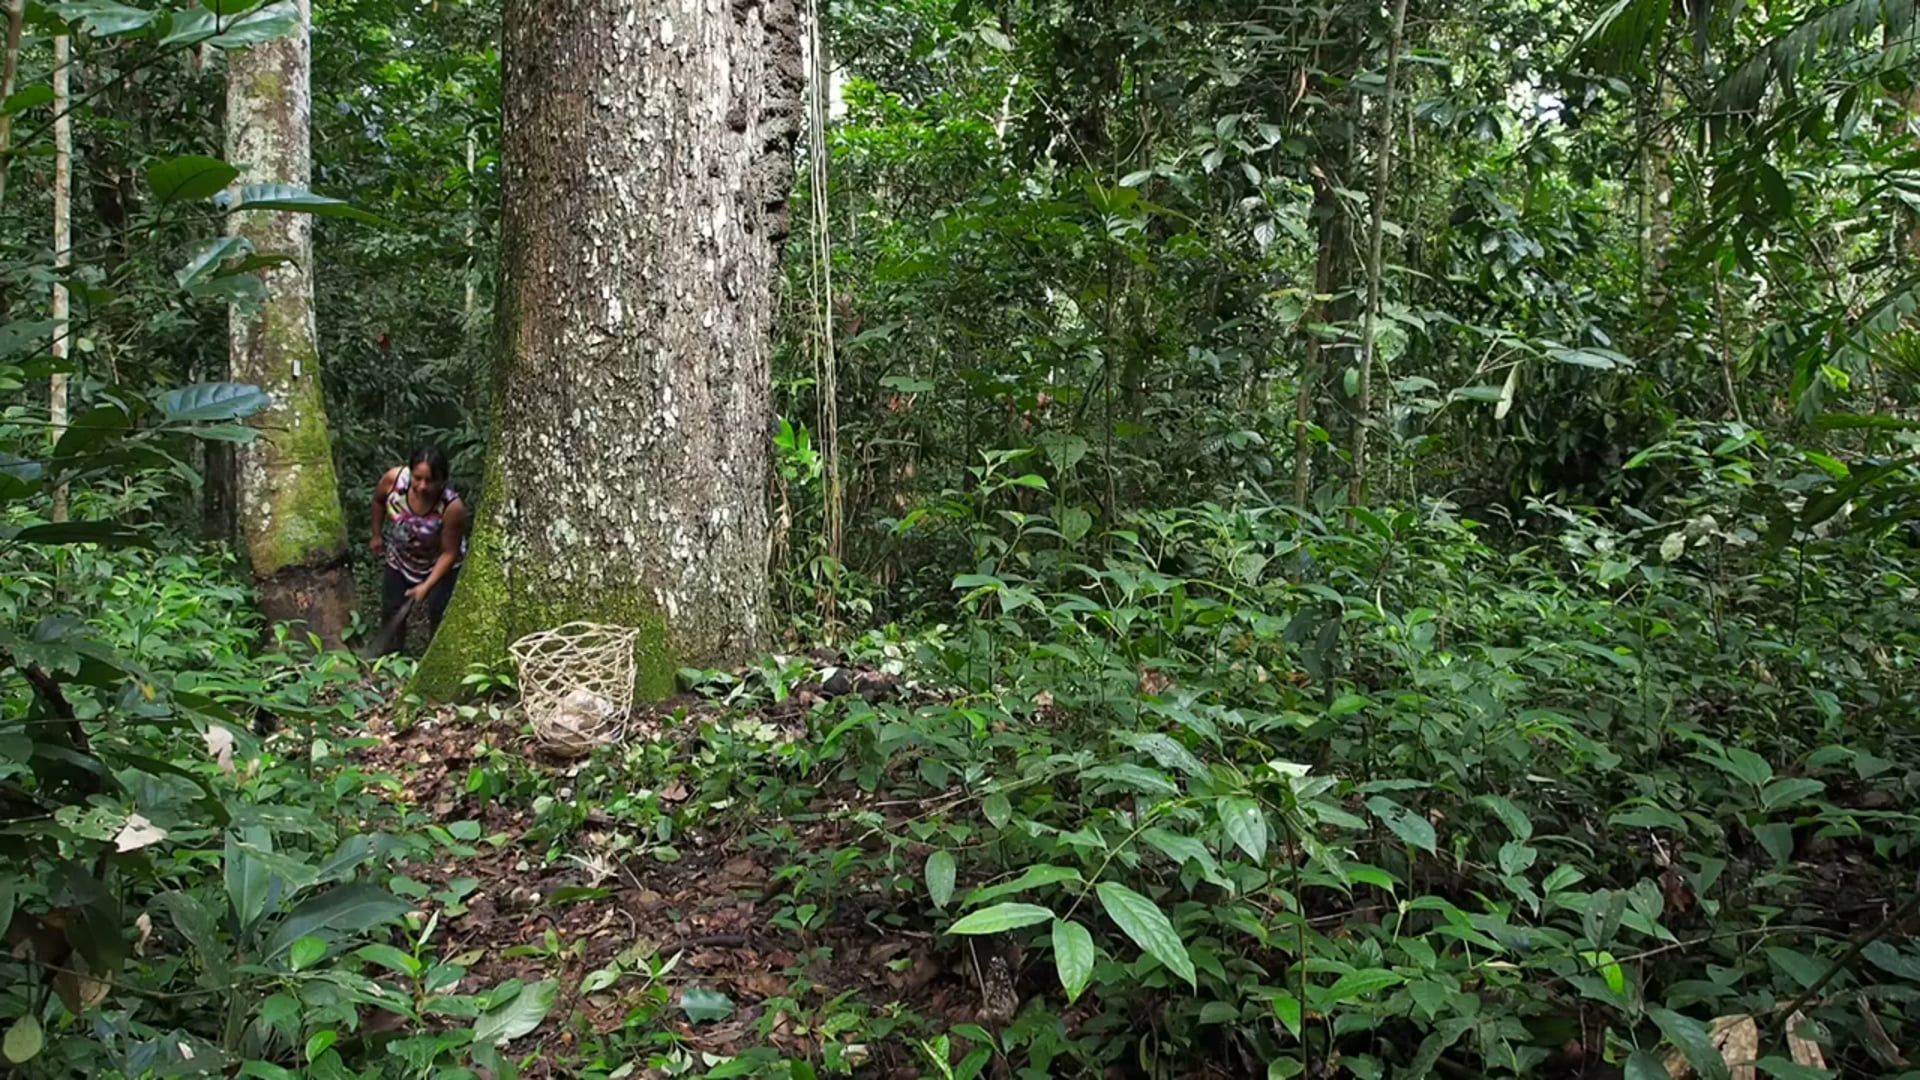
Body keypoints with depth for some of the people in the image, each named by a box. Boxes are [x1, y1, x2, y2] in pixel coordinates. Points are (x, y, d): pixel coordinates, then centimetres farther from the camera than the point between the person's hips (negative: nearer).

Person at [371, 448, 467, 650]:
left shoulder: (452, 507, -39)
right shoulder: (394, 479, -31)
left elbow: (449, 552, -25)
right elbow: (379, 501, -5)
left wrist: (426, 585, -27)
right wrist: (377, 535, 7)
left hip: (440, 565, -3)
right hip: (400, 559, 3)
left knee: (438, 614, 1)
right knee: (391, 611, 14)